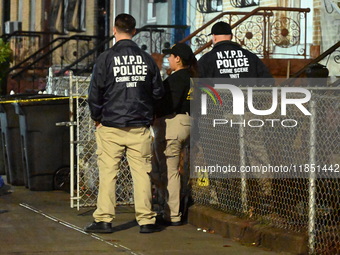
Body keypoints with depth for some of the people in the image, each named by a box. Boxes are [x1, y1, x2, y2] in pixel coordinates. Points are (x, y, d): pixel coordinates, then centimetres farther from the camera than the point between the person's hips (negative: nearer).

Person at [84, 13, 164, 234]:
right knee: (142, 172, 5)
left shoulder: (106, 58, -5)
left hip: (111, 126, -2)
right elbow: (158, 92, 9)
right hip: (140, 127, 2)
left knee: (108, 173, 2)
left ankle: (104, 220, 2)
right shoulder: (147, 59, 4)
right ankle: (146, 220, 5)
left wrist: (97, 117, 10)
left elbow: (95, 92, -4)